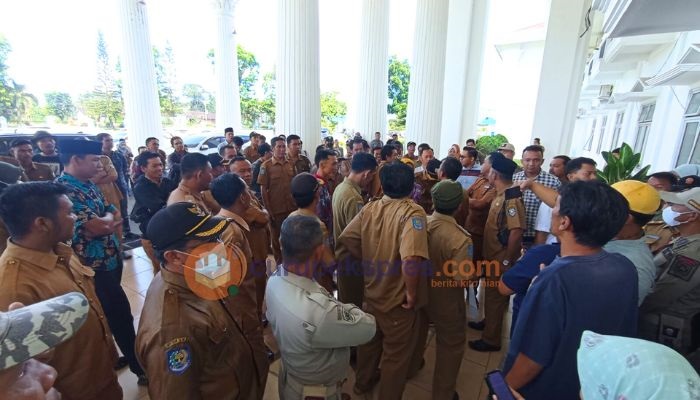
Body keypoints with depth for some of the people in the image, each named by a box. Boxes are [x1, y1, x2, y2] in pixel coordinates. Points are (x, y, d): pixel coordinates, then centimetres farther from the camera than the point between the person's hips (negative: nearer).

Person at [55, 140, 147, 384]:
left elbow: (115, 216, 6)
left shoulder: (88, 185, 9)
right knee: (121, 316, 2)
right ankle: (142, 369, 18)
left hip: (109, 260, 8)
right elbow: (99, 227, -25)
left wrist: (106, 220, -12)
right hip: (94, 267, -8)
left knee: (111, 315, 22)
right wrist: (109, 218, -7)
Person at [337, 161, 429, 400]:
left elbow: (345, 240, -7)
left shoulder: (369, 208, -8)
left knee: (370, 341, 30)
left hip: (372, 292, 6)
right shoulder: (412, 212, -25)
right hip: (398, 300, -6)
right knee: (396, 355, 19)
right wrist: (412, 292, -23)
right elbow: (410, 259, -39)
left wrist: (368, 260, 4)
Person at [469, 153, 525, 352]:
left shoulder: (511, 198, -24)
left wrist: (507, 261, -21)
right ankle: (489, 321, 44)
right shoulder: (501, 195, 5)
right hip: (494, 255, 9)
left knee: (495, 296, 5)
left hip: (501, 258, -9)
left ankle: (491, 339, 22)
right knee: (491, 294, 24)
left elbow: (516, 232, -27)